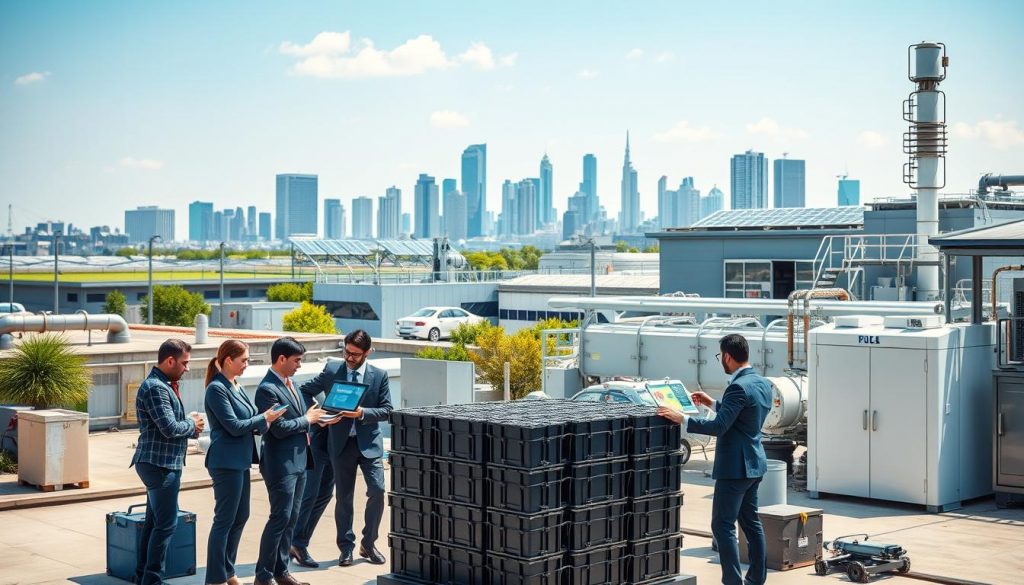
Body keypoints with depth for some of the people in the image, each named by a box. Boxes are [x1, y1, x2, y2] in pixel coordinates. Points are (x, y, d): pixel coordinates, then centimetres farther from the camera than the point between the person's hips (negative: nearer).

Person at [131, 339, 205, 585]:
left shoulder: (164, 385, 15)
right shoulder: (155, 387, -17)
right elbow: (170, 428, -23)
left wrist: (191, 427, 1)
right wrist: (191, 423, -5)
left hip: (160, 463, 10)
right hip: (160, 464, -10)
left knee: (154, 522, 15)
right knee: (166, 524, -7)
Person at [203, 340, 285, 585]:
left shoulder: (236, 386, 13)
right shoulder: (217, 389, -14)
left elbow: (247, 419, 10)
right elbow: (234, 426, -18)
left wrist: (265, 418, -9)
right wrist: (264, 418, -9)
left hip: (241, 460, 9)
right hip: (227, 461, -9)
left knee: (240, 517, 15)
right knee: (225, 519, -3)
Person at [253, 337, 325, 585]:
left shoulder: (289, 383, 12)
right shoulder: (267, 389, -17)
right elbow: (280, 428, -22)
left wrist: (316, 417, 6)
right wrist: (307, 420, -10)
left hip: (298, 460, 9)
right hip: (281, 464, -9)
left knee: (291, 518, 13)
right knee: (280, 518, -6)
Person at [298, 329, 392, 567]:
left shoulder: (379, 375, 0)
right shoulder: (332, 369, 2)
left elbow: (386, 410, -2)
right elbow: (306, 390, 10)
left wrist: (363, 413, -19)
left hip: (368, 442, -1)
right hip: (341, 442, 1)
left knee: (377, 491, -11)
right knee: (344, 496, 6)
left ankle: (368, 543, 8)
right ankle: (346, 548, 18)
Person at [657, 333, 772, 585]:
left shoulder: (739, 387, -21)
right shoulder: (763, 384, 8)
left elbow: (719, 427, -25)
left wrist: (681, 419, -22)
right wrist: (712, 403, 19)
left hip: (735, 467, -10)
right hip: (754, 463, 10)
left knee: (723, 526, -5)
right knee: (750, 522, 17)